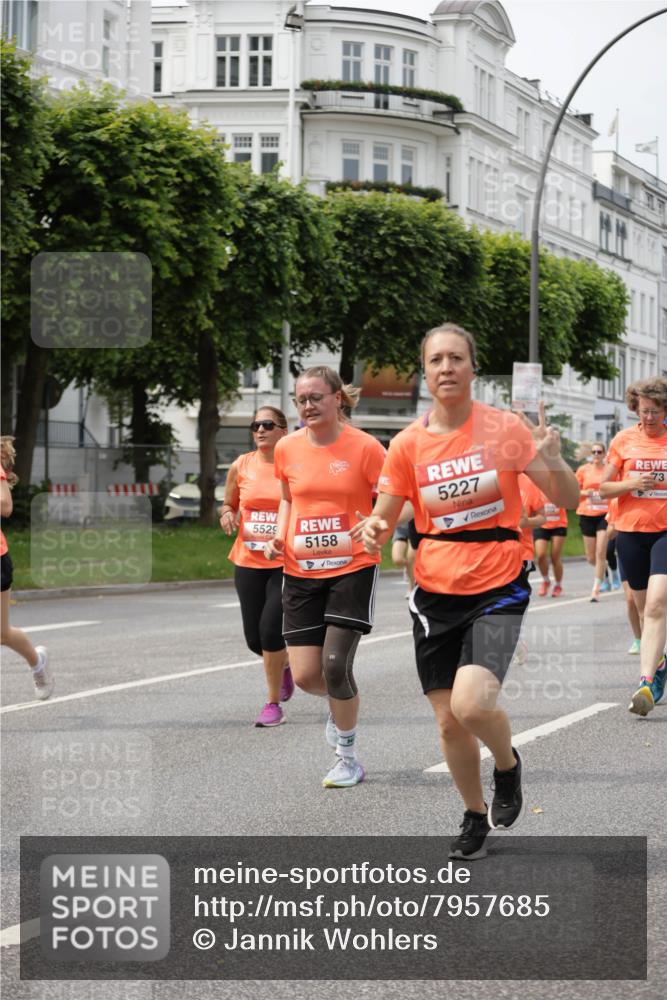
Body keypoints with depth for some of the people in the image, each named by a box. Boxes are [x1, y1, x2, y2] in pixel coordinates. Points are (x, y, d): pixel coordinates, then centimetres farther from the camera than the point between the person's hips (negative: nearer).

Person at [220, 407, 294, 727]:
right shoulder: (241, 466, 3)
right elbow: (228, 504, 18)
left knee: (270, 628, -16)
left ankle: (273, 704, 0)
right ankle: (285, 664, 42)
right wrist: (227, 515, -5)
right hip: (248, 562, 4)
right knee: (254, 638, 7)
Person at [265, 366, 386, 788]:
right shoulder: (288, 448, 4)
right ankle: (341, 703, 36)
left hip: (353, 568, -4)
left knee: (335, 665, -12)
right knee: (305, 674, -1)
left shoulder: (364, 447, -9)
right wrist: (280, 537, 5)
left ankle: (347, 757, 9)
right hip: (301, 572, 4)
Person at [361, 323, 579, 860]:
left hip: (498, 588, -3)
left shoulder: (505, 427, -7)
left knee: (471, 704, -23)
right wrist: (373, 531, -17)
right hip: (436, 594, 3)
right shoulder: (408, 444, -1)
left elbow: (567, 499, -5)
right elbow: (382, 521, 7)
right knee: (449, 721, 6)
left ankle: (508, 764, 11)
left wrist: (553, 462, -26)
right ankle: (476, 818, 31)